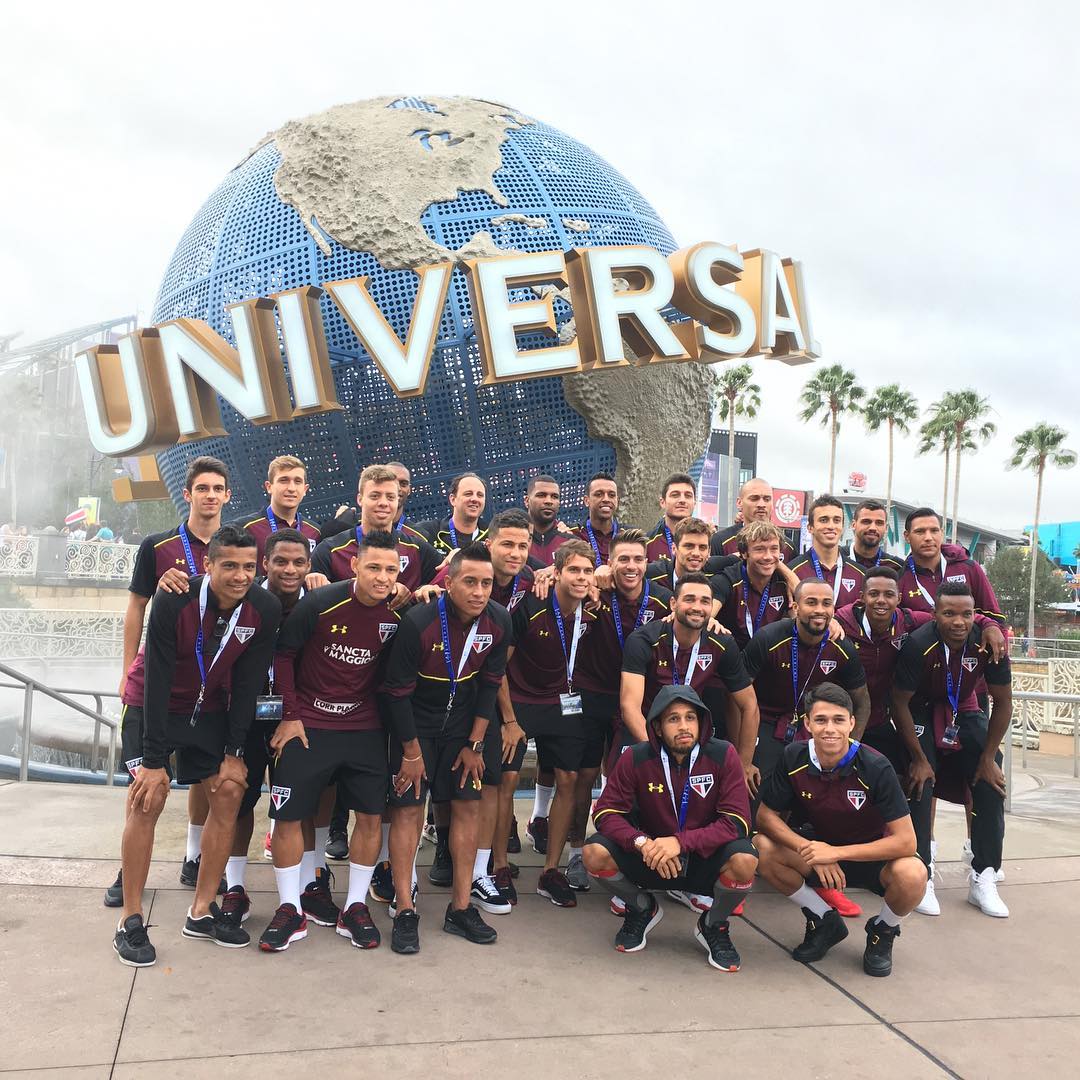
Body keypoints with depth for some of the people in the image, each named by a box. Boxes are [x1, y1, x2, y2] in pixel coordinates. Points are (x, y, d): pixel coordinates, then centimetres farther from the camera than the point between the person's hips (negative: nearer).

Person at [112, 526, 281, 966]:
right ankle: (131, 921, 2)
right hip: (153, 705, -4)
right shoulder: (174, 601, -28)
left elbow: (247, 684, -10)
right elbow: (158, 681, -25)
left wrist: (234, 753, -9)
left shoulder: (265, 609, -19)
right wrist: (153, 759, -24)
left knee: (229, 794, -3)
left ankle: (201, 911, 12)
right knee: (147, 801, -12)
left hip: (211, 710, 4)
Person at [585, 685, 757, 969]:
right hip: (650, 860, 1)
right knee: (595, 853, -25)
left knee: (744, 860, -33)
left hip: (704, 860, -1)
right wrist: (642, 842, -31)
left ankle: (714, 926, 2)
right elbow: (607, 812, -11)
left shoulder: (723, 755, -15)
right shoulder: (636, 759, -12)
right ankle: (642, 909, 9)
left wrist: (680, 841, -32)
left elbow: (737, 821, -20)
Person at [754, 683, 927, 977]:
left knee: (911, 874, -36)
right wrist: (812, 851, -25)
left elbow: (906, 842, -26)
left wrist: (837, 852, -30)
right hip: (822, 850, 3)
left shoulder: (875, 767, -25)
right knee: (762, 848, -22)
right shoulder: (794, 758, -16)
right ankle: (825, 922, 3)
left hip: (873, 857, -3)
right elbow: (766, 816, -10)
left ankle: (883, 931, 1)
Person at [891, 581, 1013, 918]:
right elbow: (900, 703, -19)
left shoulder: (988, 645, -23)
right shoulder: (919, 645, -30)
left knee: (991, 783, -11)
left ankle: (983, 880, -3)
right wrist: (919, 759, -16)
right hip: (921, 712, -3)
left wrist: (988, 757, -8)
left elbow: (1003, 703, -9)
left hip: (964, 712, 3)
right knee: (920, 781, -20)